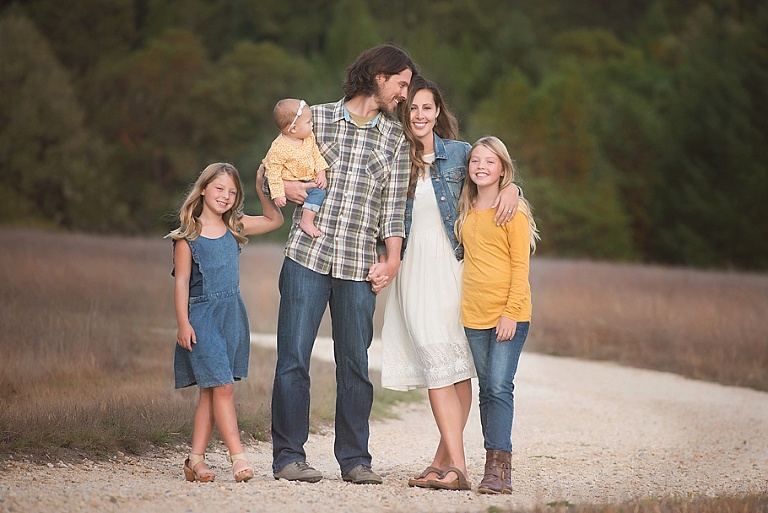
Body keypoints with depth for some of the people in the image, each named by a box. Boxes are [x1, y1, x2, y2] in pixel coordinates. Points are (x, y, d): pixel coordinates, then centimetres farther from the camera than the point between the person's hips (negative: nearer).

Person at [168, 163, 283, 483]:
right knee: (222, 386, -12)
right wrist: (183, 323, -10)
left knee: (211, 390, 5)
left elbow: (275, 220, 18)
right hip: (202, 315, -5)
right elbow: (181, 280, -4)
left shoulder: (236, 227, 11)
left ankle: (196, 458, 9)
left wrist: (262, 189, 7)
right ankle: (237, 457, -14)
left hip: (232, 315, 5)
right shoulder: (188, 235, -3)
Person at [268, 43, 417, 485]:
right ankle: (289, 456, 1)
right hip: (307, 255, -2)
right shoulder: (317, 118, 7)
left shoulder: (396, 139, 13)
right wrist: (282, 186, -6)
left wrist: (393, 258, -1)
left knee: (355, 364, 4)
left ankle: (354, 459, 11)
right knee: (294, 357, -4)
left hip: (359, 266, 2)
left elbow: (393, 205, 10)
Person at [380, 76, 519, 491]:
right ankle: (455, 466, -15)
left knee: (460, 366, -1)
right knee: (437, 364, -10)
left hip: (453, 266, 0)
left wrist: (511, 189, -6)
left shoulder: (459, 153, 5)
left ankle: (444, 461, 5)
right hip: (414, 268, 0)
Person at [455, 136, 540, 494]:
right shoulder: (467, 211, 13)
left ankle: (498, 469, -15)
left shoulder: (513, 210, -6)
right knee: (487, 389, 6)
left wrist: (511, 312, -15)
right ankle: (495, 466, 8)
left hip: (509, 314, -6)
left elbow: (520, 266, -8)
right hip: (474, 315, 6)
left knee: (500, 387, -12)